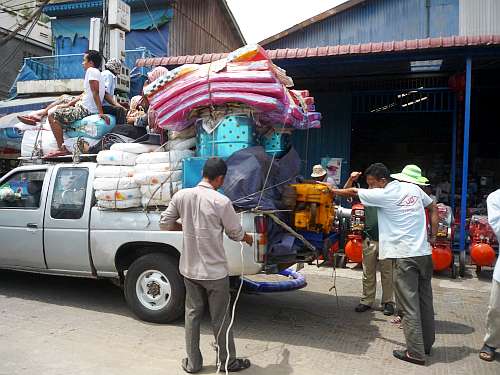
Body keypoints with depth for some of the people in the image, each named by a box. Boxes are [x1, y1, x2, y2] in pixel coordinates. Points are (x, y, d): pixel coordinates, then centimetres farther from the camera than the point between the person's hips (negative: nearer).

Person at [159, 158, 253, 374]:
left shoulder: (181, 196, -6)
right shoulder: (221, 202, -17)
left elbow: (164, 223, 2)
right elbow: (236, 234, -6)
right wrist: (248, 238, 16)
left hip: (189, 269, 4)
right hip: (214, 271, -4)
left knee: (192, 314, 17)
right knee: (220, 318, 11)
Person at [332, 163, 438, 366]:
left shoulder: (384, 195, -10)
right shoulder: (414, 189, 9)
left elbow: (352, 192, -1)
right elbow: (433, 208, 19)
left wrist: (331, 190, 13)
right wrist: (433, 235, 20)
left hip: (405, 256, -7)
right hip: (424, 253, 7)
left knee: (409, 306, 0)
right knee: (424, 301, 16)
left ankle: (415, 353, 6)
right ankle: (426, 344, 30)